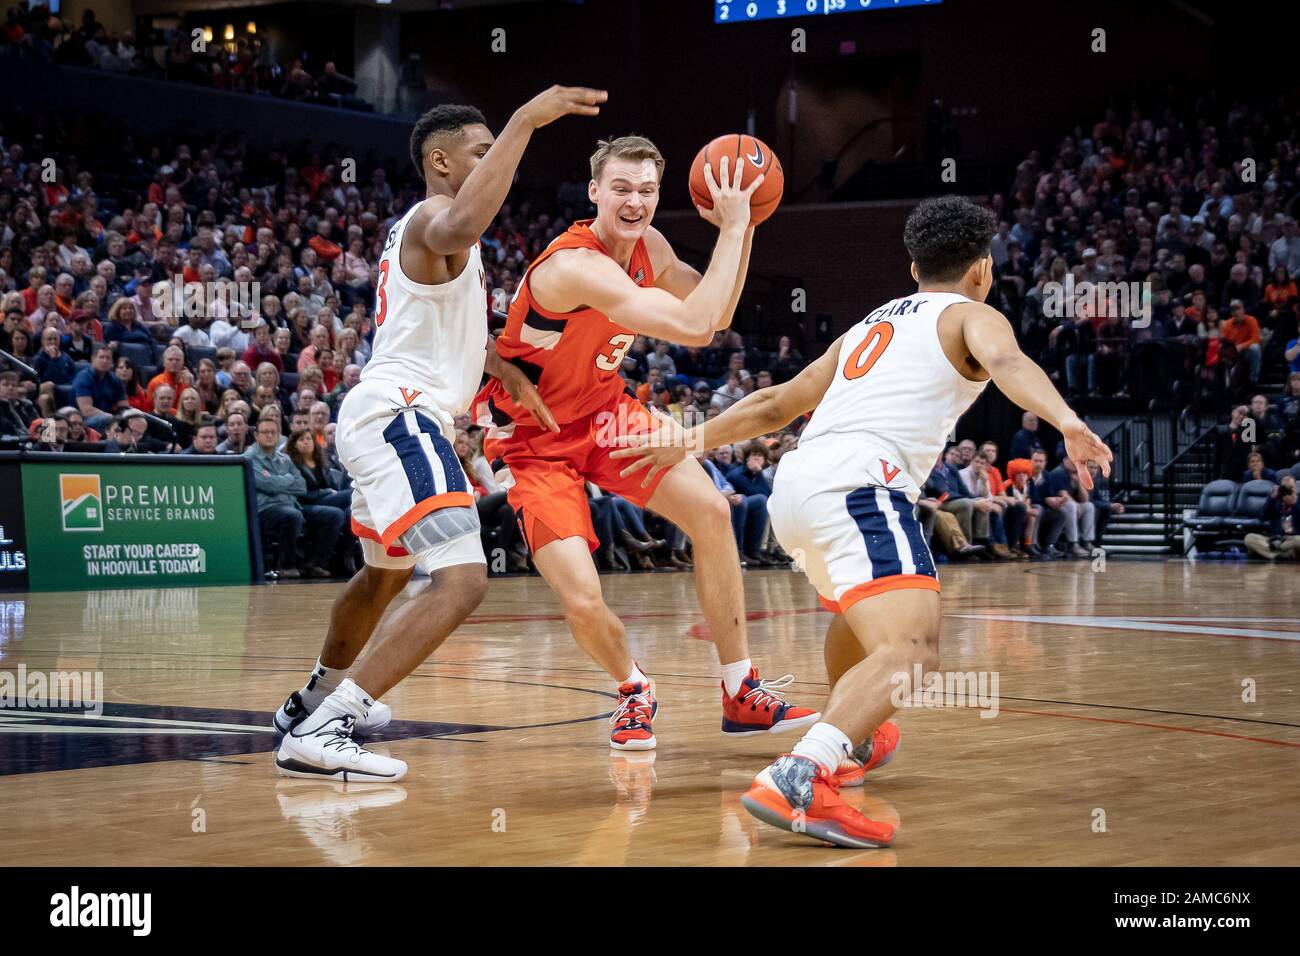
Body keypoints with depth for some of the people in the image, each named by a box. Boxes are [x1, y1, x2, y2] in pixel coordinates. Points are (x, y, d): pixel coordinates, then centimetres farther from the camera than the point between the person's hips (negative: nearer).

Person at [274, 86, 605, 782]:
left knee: (385, 573, 32)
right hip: (401, 416, -11)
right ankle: (319, 732, -29)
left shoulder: (420, 228, 22)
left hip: (379, 417, 11)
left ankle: (319, 696, 53)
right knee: (461, 581, -23)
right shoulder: (432, 219, -11)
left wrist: (505, 370, 31)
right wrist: (525, 121, -36)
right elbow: (464, 225, -39)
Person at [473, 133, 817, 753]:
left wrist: (740, 229, -6)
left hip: (603, 411, 8)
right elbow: (695, 328, -39)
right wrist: (731, 230, -31)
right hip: (535, 440, -8)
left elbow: (716, 315, 7)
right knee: (583, 602, -18)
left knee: (710, 510, -7)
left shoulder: (646, 246, -5)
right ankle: (632, 690, 17)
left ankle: (741, 693, 4)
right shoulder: (574, 267, -32)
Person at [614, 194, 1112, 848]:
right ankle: (797, 780, -44)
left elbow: (776, 405, 37)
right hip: (858, 484, -8)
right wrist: (1066, 421, -28)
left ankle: (852, 741, 54)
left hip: (792, 485, 8)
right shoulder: (972, 316, 13)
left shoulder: (870, 326, 32)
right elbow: (1006, 364, -12)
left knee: (861, 609, 37)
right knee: (910, 652, -23)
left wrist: (690, 441, 47)